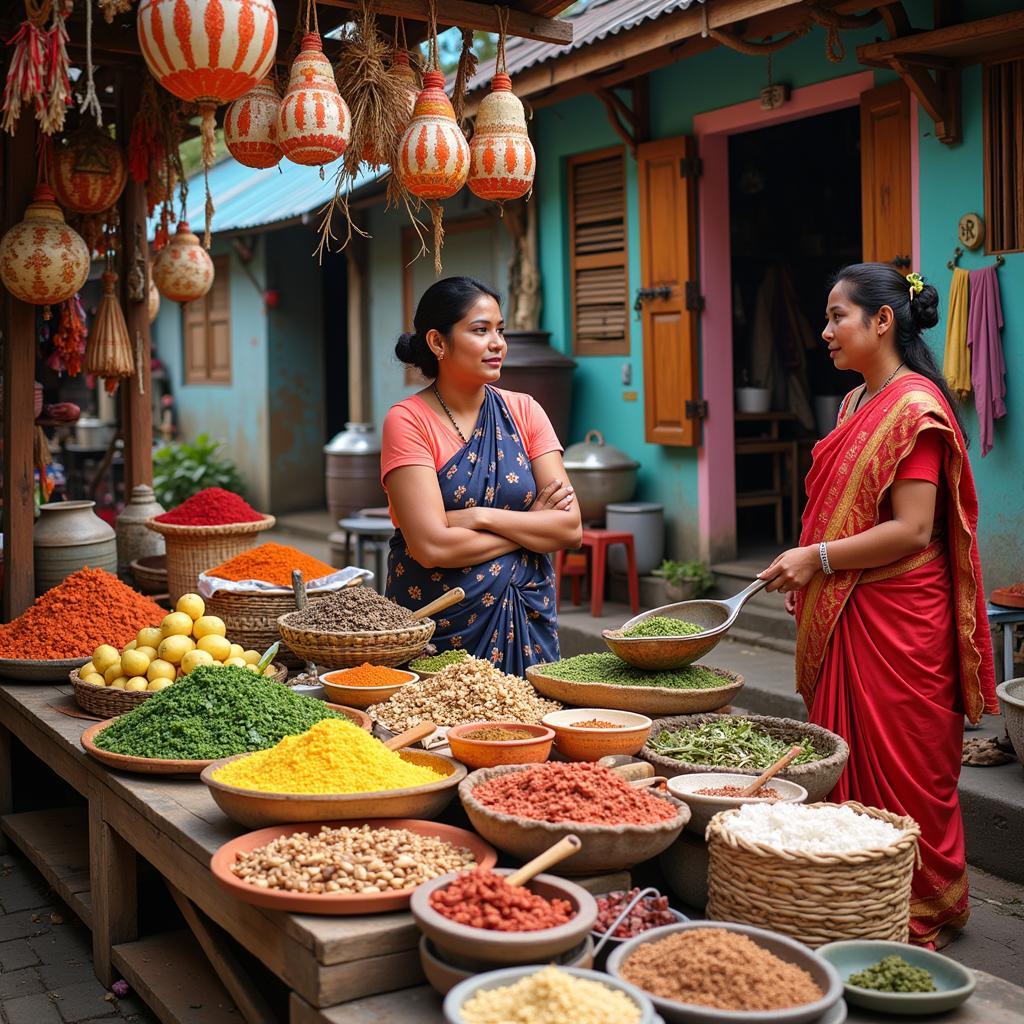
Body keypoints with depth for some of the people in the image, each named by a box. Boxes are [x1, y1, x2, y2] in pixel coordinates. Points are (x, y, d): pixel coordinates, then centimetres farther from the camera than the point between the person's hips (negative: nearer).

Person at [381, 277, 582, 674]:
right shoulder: (408, 420, -8)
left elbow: (571, 528, -4)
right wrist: (531, 526, -8)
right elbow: (432, 547, -18)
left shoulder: (523, 411, 4)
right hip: (440, 625, -3)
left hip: (527, 616, 4)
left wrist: (482, 516, -15)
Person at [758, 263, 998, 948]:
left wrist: (818, 559, -18)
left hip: (897, 620, -9)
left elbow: (912, 530, -20)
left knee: (903, 770, 2)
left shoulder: (915, 406, -15)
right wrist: (808, 576, 12)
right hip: (844, 612, 9)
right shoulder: (857, 404, 14)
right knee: (847, 758, 13)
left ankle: (924, 917, 17)